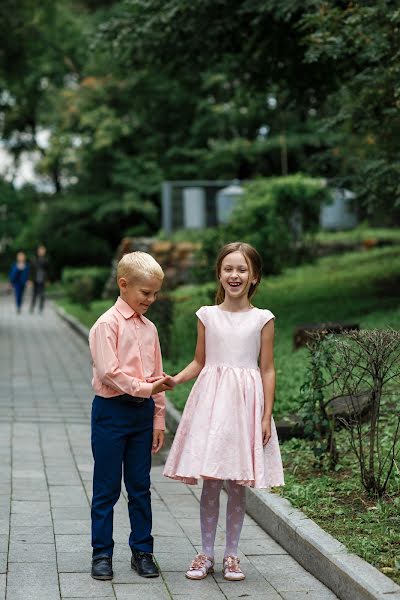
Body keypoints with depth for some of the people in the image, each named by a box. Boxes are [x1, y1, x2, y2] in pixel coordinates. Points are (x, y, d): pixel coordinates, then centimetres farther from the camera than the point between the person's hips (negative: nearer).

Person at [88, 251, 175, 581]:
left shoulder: (149, 328, 11)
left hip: (143, 412, 6)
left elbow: (157, 378, 13)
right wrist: (144, 388, -17)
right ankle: (102, 554, 12)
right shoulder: (107, 324, -8)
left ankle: (142, 551, 20)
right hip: (112, 409, -5)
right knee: (106, 488, 3)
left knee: (140, 486, 11)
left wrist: (159, 419, 11)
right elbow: (108, 372, -16)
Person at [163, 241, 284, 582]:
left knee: (238, 485, 5)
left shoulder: (262, 319, 1)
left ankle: (231, 555, 18)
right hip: (211, 400, 1)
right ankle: (206, 554, 15)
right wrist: (174, 379, -7)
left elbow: (267, 370, 1)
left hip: (245, 401, -1)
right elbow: (199, 362, 11)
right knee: (210, 483, 3)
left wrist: (267, 416, -4)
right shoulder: (208, 316, 5)